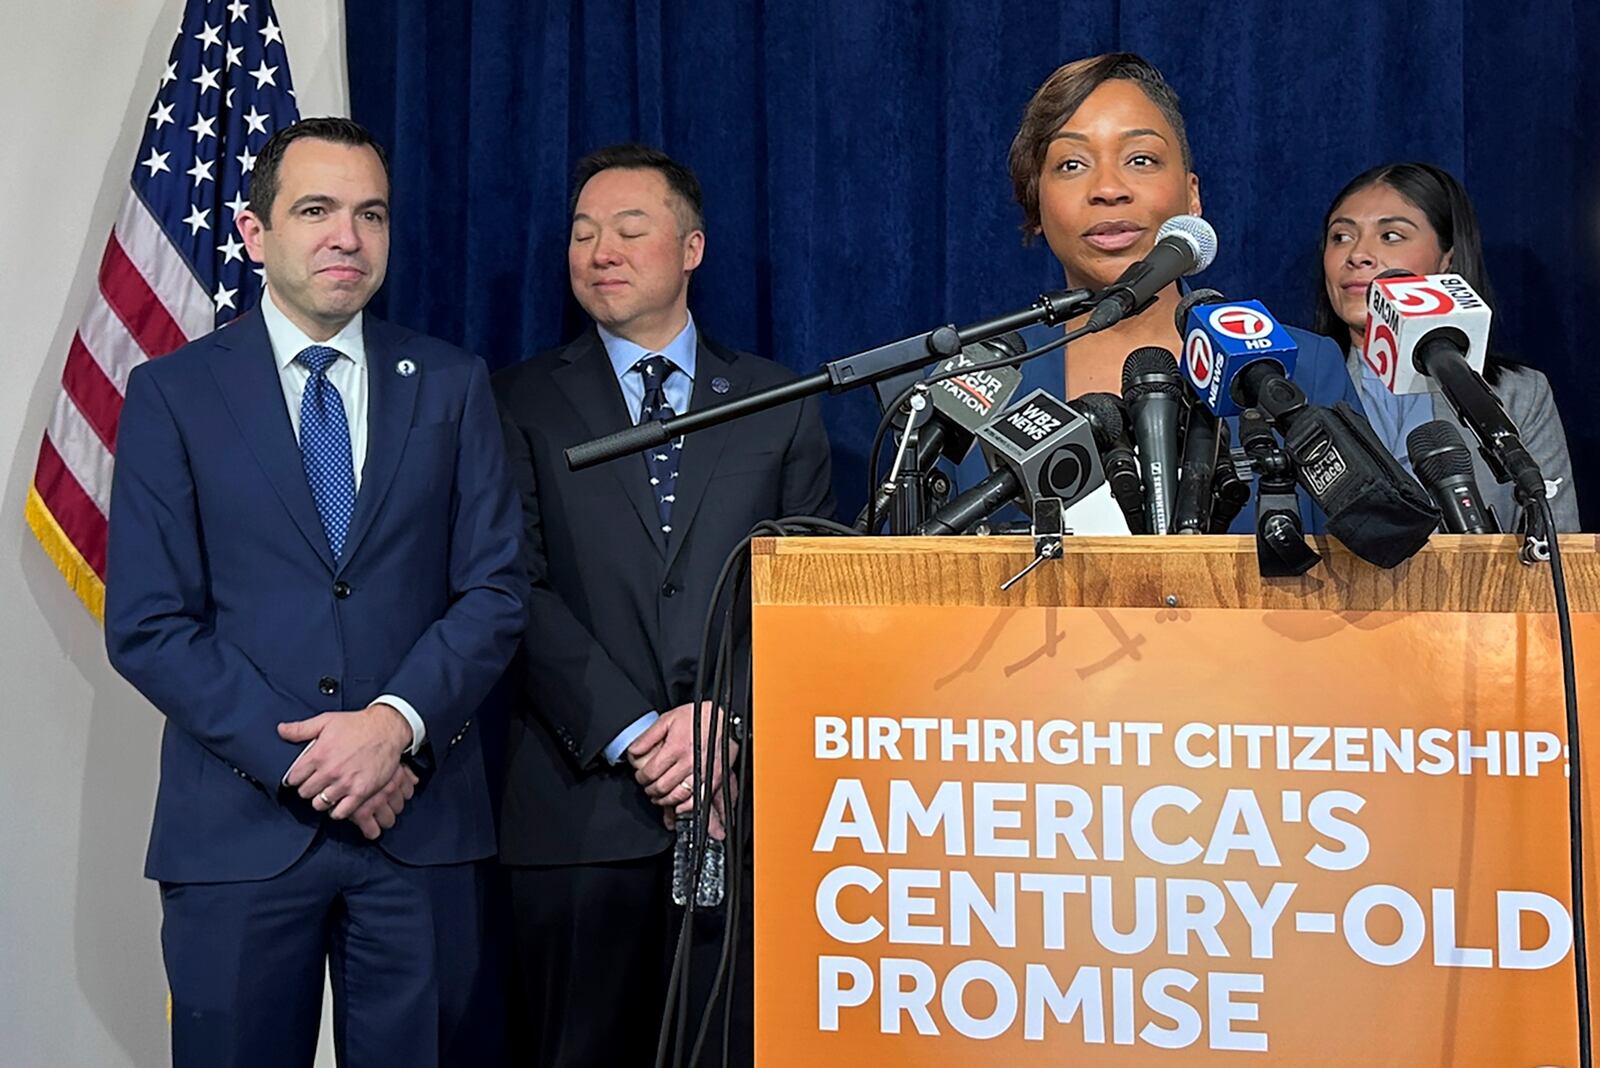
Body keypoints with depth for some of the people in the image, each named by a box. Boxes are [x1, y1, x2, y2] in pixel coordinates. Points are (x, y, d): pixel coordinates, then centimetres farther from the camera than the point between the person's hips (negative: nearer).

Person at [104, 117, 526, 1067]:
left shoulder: (453, 386, 7)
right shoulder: (173, 394, 2)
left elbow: (497, 589, 2)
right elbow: (146, 626, -4)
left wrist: (398, 722, -14)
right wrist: (298, 761, -11)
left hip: (421, 823, 1)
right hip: (240, 830, -1)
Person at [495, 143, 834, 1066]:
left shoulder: (780, 404, 11)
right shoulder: (524, 402, 7)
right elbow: (521, 590, -2)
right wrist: (633, 737, -12)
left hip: (746, 793, 1)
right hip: (585, 801, -1)